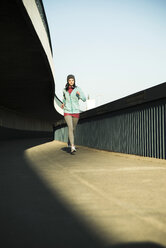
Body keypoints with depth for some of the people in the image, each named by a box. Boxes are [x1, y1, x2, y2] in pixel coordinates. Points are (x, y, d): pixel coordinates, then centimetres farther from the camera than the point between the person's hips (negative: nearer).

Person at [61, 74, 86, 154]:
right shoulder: (65, 90, 5)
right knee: (70, 128, -20)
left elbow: (84, 99, -8)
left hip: (76, 112, 1)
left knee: (73, 128, 16)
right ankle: (72, 147, -26)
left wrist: (79, 94, -28)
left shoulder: (78, 89, -4)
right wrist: (63, 103, 6)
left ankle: (69, 142, 44)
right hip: (67, 112, 0)